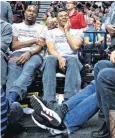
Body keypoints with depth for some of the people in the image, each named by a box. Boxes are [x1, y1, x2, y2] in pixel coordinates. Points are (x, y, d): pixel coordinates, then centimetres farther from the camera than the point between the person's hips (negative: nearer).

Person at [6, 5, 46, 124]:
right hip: (17, 54, 1)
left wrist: (29, 53, -17)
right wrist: (33, 41, 4)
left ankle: (10, 99, -66)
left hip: (34, 54, 0)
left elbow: (40, 47, 6)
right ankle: (12, 102, -66)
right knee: (13, 70, -37)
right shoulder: (16, 26, 25)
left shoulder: (41, 28, 23)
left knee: (29, 68, -40)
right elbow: (13, 46, 10)